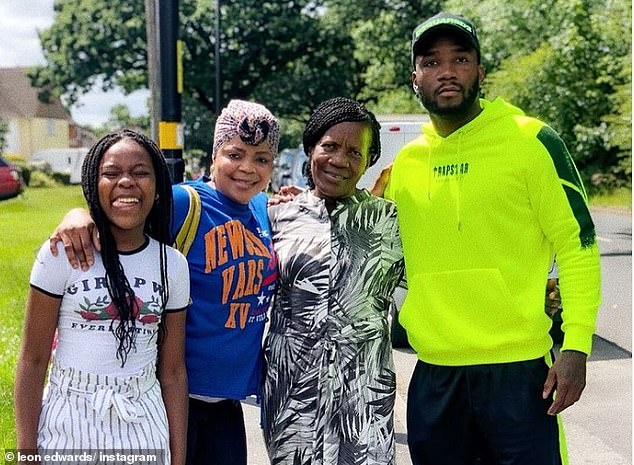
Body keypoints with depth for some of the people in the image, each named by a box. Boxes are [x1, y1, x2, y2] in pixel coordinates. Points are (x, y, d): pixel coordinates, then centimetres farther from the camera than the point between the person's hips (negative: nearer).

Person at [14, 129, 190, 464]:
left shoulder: (172, 264, 0)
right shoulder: (61, 254, -8)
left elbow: (173, 371, 2)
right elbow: (32, 361, -6)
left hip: (144, 423, 2)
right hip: (68, 423, -2)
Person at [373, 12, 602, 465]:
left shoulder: (531, 140, -5)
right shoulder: (405, 162, 8)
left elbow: (578, 246, -5)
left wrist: (575, 347, -13)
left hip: (518, 369, -4)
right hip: (433, 375, 5)